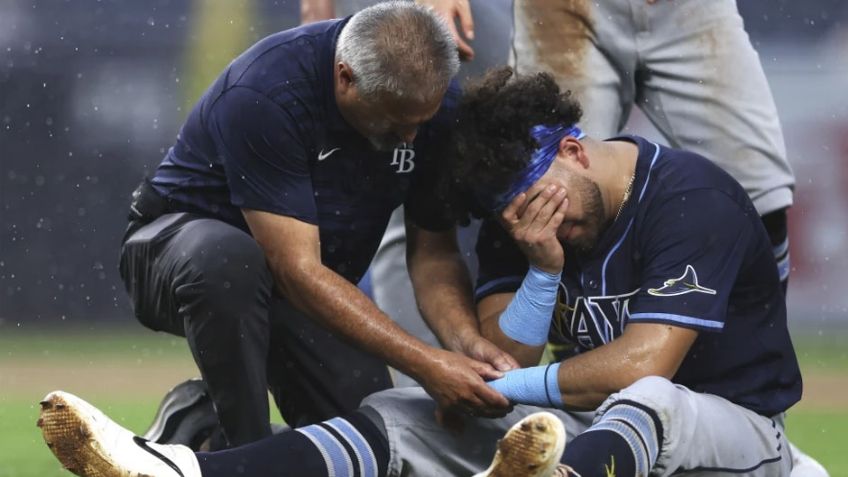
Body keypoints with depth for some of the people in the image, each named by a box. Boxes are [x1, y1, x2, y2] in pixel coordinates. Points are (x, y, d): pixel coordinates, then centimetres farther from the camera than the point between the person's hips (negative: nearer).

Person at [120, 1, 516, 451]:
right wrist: (422, 362, -37)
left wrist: (465, 340, -26)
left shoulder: (433, 101, -13)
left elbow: (433, 250, -5)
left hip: (317, 295, 5)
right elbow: (297, 270, -33)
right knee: (227, 262, -41)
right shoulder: (265, 93, -31)